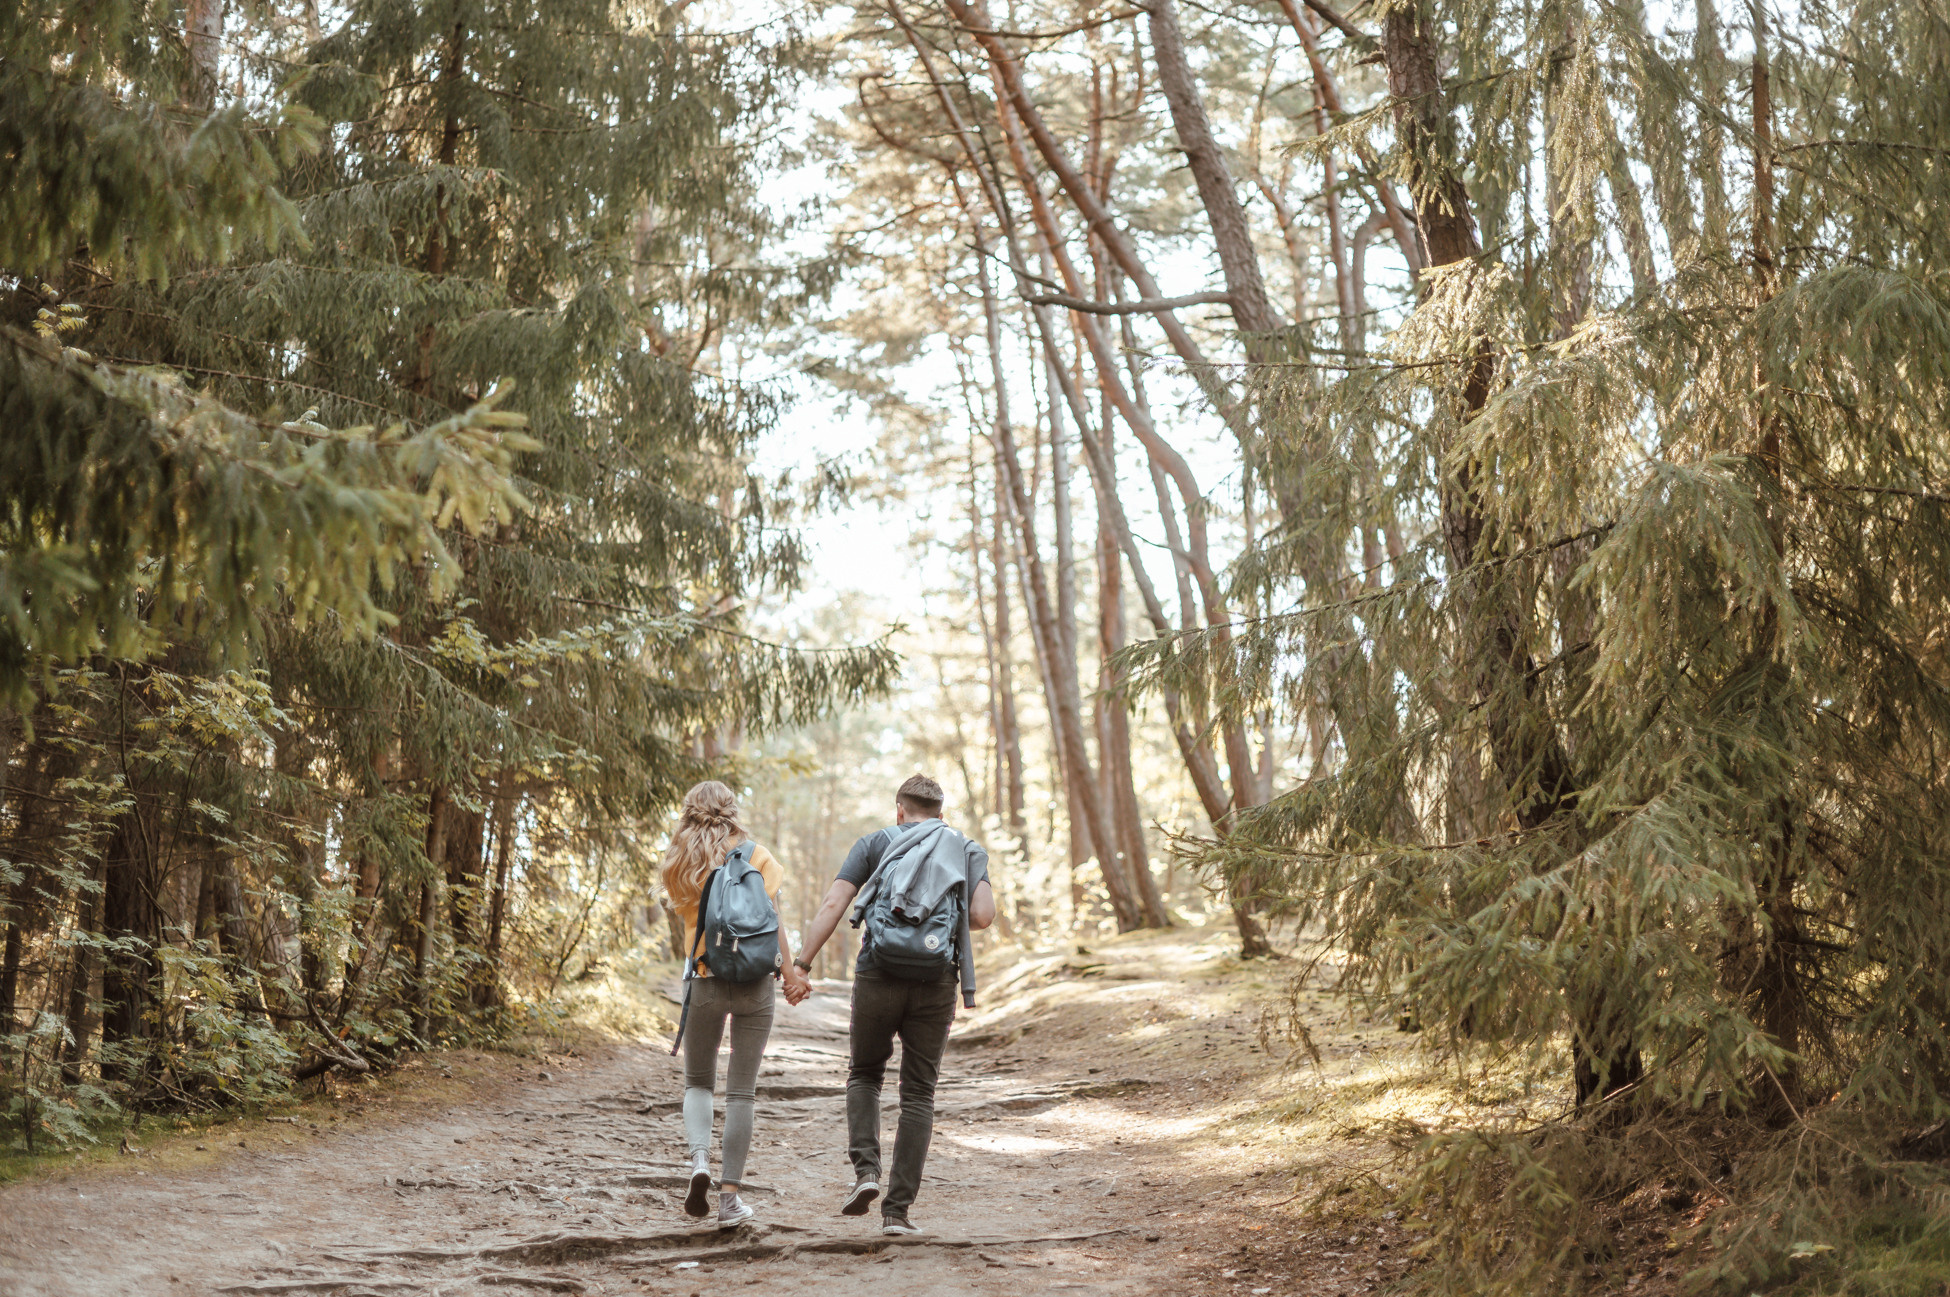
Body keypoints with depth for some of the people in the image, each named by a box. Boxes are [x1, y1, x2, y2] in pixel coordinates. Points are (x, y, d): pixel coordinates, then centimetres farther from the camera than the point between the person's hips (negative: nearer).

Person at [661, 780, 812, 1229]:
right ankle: (730, 1198, 4)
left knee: (698, 1082, 17)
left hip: (703, 981, 1)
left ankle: (699, 1159, -9)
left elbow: (685, 912, 14)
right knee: (741, 1090, 4)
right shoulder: (755, 856, -1)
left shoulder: (678, 864, 4)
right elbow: (771, 919, -8)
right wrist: (790, 972, -9)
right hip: (753, 982, -1)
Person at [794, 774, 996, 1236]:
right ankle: (897, 1210, 3)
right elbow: (983, 915, -5)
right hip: (936, 984, 0)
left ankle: (866, 1169, 0)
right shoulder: (968, 850, 11)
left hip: (879, 976, 0)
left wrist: (802, 964, -5)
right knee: (918, 1094, 9)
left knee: (864, 1076, 21)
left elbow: (832, 904, -3)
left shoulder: (875, 842, 9)